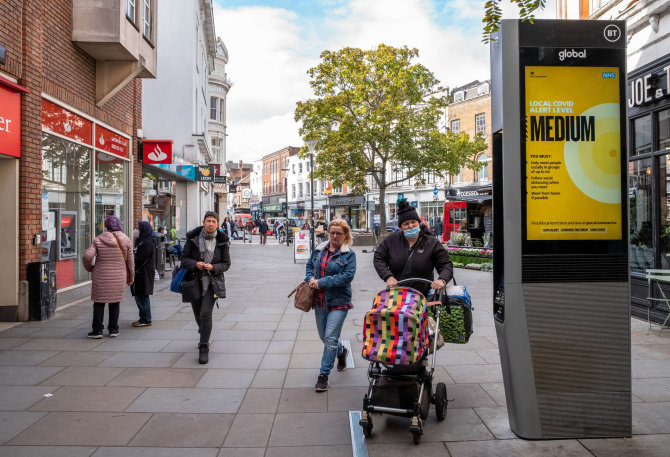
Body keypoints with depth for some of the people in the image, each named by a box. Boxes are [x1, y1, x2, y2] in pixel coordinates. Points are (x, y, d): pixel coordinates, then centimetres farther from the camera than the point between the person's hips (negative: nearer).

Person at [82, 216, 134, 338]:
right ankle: (113, 330, 14)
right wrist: (130, 277, 14)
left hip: (101, 278, -1)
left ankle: (97, 330, 10)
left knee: (99, 303, 8)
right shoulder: (126, 241, -1)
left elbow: (87, 256, -15)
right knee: (115, 304, 11)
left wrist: (89, 268, 6)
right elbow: (130, 261, 3)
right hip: (118, 277, 2)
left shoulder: (98, 240, -5)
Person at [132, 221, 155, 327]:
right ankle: (144, 318, 22)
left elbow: (140, 259, -20)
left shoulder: (147, 243, -16)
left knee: (142, 296, -4)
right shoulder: (141, 241, 15)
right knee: (139, 296, 14)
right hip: (140, 273, 10)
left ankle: (145, 320, 4)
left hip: (144, 274, -10)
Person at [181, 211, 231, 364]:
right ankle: (204, 335, 47)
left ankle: (204, 348, -4)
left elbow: (226, 263, 2)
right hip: (195, 281, 2)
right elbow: (184, 259, 0)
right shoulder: (193, 238, -3)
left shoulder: (222, 241, -3)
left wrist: (213, 267, -17)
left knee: (206, 313, -17)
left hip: (213, 282, -2)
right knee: (198, 315, 14)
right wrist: (195, 264, -20)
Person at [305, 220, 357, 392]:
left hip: (338, 302, -5)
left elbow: (347, 276, -18)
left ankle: (324, 374, 3)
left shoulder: (349, 255, -8)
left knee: (330, 338, -9)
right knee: (324, 337, 17)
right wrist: (310, 278, -6)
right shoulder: (319, 250, 7)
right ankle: (341, 352, 47)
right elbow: (309, 265, 17)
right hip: (319, 300, 6)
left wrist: (321, 282, -20)